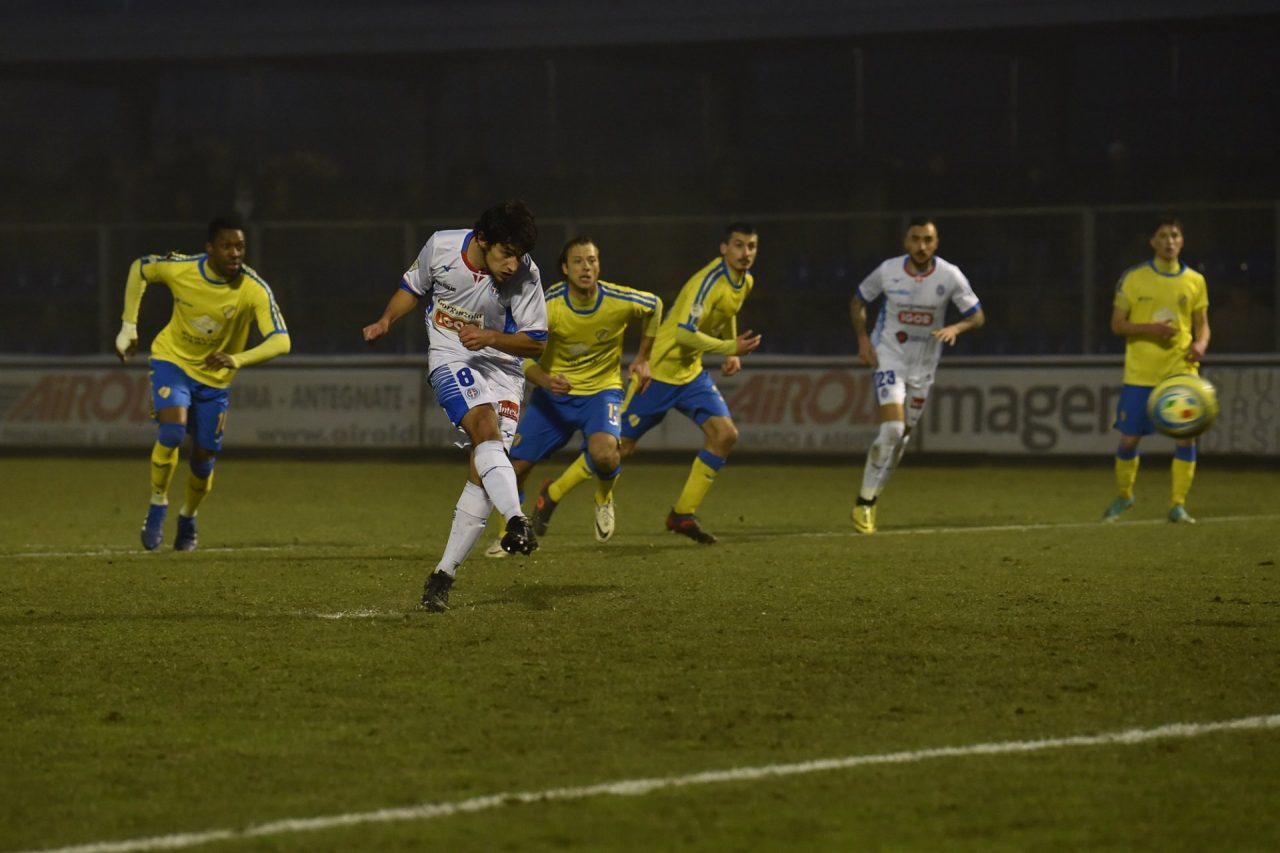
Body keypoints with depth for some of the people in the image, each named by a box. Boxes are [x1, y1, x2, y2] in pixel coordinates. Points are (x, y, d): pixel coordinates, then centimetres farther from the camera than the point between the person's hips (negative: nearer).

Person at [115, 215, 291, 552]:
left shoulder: (254, 289, -26)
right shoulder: (180, 269, -21)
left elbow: (281, 341, -32)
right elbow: (139, 268, 0)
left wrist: (237, 359, -49)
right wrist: (128, 327, 0)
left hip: (214, 377, 1)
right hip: (172, 360, -1)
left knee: (204, 459, 6)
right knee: (173, 429, -27)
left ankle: (188, 520, 35)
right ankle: (158, 505, -7)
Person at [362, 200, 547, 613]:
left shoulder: (526, 275, -14)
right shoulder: (441, 247, -12)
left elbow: (536, 343, -7)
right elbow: (413, 287, 10)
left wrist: (491, 338, -22)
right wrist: (386, 321, -5)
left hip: (501, 366, 1)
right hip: (450, 359, -1)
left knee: (484, 469, -8)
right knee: (486, 428, -30)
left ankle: (444, 573, 0)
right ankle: (516, 521, -49)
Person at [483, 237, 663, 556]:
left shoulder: (619, 301, -18)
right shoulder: (548, 305, -19)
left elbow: (654, 306, 6)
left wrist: (642, 359, 8)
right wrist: (545, 381, -34)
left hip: (602, 389, -1)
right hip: (556, 393, 1)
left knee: (603, 452, -32)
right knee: (517, 464, -3)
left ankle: (604, 497, 6)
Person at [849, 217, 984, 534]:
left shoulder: (949, 276, -12)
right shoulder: (888, 271, -12)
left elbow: (977, 316, -5)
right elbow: (858, 301, 5)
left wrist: (955, 328, -26)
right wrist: (863, 339, -9)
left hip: (924, 364, 3)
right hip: (888, 356, -3)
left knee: (902, 436, 11)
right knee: (892, 429, -19)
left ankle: (871, 495, 30)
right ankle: (864, 502, -8)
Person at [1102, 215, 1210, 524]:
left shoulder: (1195, 281, 6)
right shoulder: (1133, 278, -1)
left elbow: (1202, 325, 12)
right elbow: (1117, 324, 0)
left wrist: (1201, 343, -10)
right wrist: (1150, 328, -16)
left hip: (1181, 371, 1)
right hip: (1140, 373, -1)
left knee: (1186, 437, -8)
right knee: (1129, 439, 2)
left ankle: (1178, 505, 2)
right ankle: (1123, 496, 26)